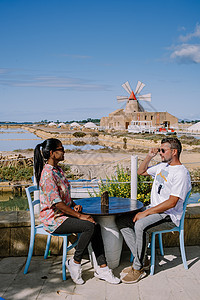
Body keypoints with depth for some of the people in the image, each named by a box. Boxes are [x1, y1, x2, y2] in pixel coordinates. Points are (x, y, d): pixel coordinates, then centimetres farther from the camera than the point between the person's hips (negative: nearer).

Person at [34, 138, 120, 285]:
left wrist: (74, 205, 2)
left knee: (96, 226, -11)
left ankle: (102, 268, -6)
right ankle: (75, 263, -6)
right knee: (90, 226, -24)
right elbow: (57, 203, -24)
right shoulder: (47, 174, -19)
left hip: (65, 214, 9)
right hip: (53, 219, -9)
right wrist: (80, 215, -20)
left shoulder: (58, 170, 12)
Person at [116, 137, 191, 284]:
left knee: (140, 225, -34)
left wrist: (145, 213, -22)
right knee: (121, 221, -3)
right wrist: (149, 156, 7)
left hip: (169, 216, -9)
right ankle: (143, 260, -3)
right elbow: (141, 171, 25)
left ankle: (138, 268, -17)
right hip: (153, 210, 9)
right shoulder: (162, 166, 13)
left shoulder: (181, 173, -16)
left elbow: (171, 203, -23)